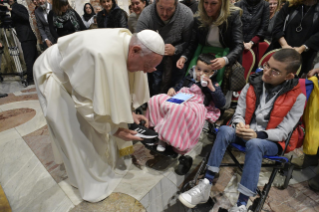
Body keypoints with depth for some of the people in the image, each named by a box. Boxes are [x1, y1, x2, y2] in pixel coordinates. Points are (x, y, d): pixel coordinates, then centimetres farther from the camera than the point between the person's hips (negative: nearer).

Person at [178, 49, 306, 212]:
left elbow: (283, 132, -11)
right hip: (246, 133, 3)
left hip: (271, 141, -2)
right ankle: (205, 187, -30)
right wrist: (240, 126, -22)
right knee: (224, 130, -30)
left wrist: (258, 134, -29)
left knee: (254, 144, -38)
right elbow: (239, 113, 2)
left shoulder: (297, 97, -9)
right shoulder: (253, 84, -2)